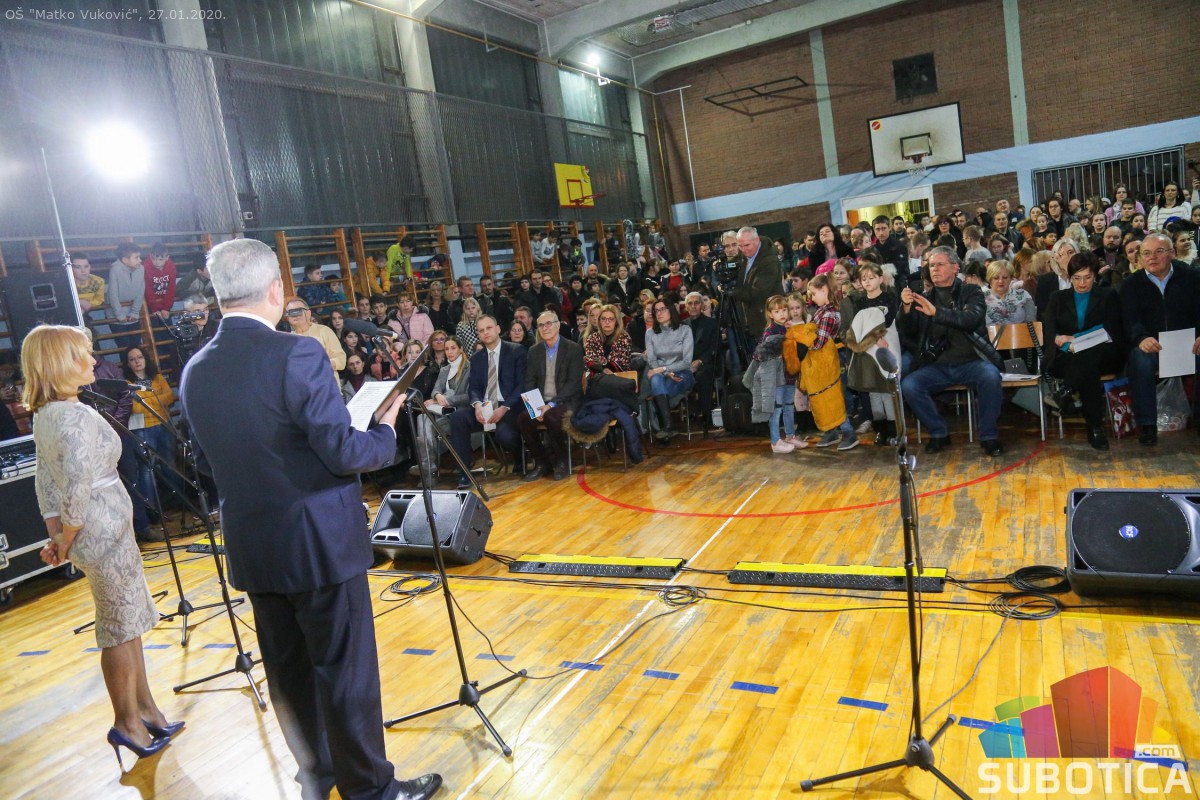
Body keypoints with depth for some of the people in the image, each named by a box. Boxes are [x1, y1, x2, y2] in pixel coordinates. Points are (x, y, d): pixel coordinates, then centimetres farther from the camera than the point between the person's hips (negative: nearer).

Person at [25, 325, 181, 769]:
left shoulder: (44, 415, 8)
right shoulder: (76, 416, -22)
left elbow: (45, 480, 11)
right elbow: (78, 490, -26)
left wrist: (57, 538, 12)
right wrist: (65, 543, -12)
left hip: (104, 532, 9)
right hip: (105, 534, -9)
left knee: (129, 623, 19)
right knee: (120, 631, 6)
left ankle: (146, 710, 32)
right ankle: (126, 723, 22)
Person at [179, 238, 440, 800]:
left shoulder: (195, 372, 1)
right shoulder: (297, 354, -20)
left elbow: (207, 463, 12)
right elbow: (344, 452, -20)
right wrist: (386, 431, -2)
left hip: (251, 549, 7)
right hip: (321, 542, -7)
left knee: (289, 670, 20)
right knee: (345, 669, 7)